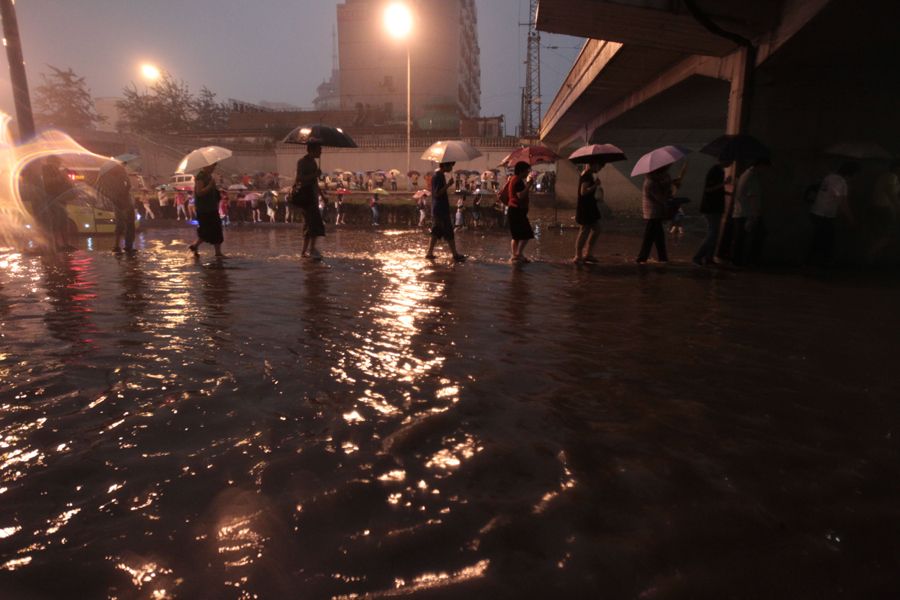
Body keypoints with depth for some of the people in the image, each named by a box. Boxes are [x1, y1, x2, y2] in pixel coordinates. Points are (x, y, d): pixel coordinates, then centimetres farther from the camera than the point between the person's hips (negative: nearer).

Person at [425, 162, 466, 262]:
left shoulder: (439, 175, 14)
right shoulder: (438, 176, -16)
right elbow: (437, 193, -23)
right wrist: (448, 185, -24)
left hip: (437, 209, 10)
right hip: (441, 210, -10)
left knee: (436, 232, 12)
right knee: (449, 233, -4)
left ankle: (429, 253, 15)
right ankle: (455, 255, 1)